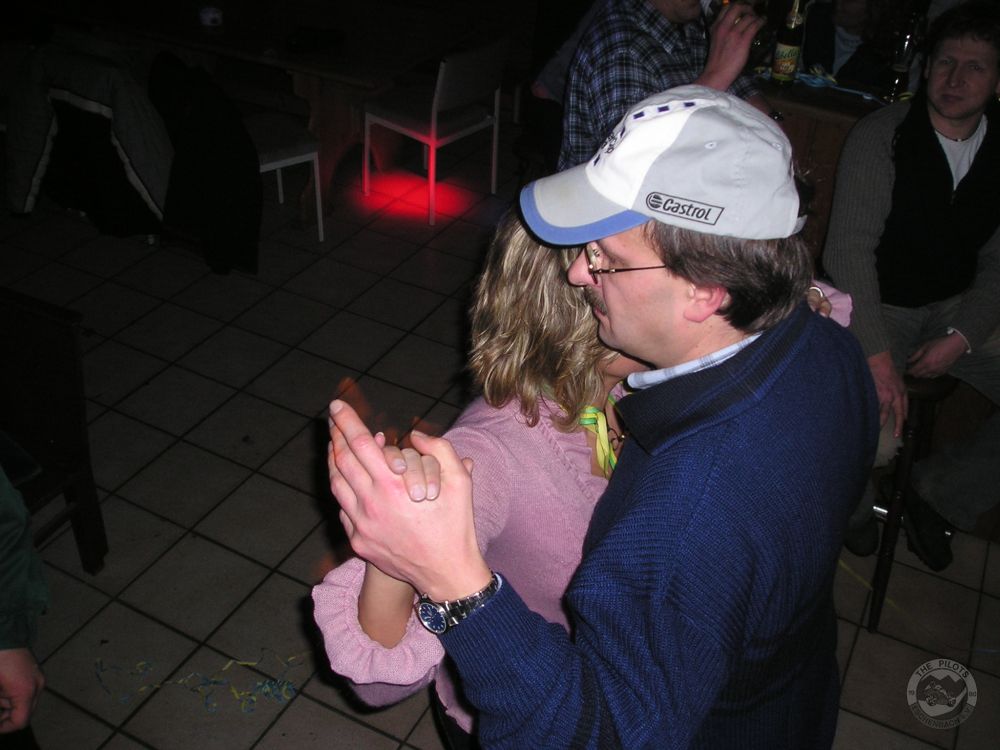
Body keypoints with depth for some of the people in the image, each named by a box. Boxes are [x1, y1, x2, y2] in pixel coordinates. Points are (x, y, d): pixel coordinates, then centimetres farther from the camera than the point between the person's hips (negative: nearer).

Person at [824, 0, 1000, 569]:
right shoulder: (882, 137, -12)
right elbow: (850, 247, -19)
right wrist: (876, 354, -27)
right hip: (876, 307, -5)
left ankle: (940, 493, 14)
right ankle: (854, 510, 8)